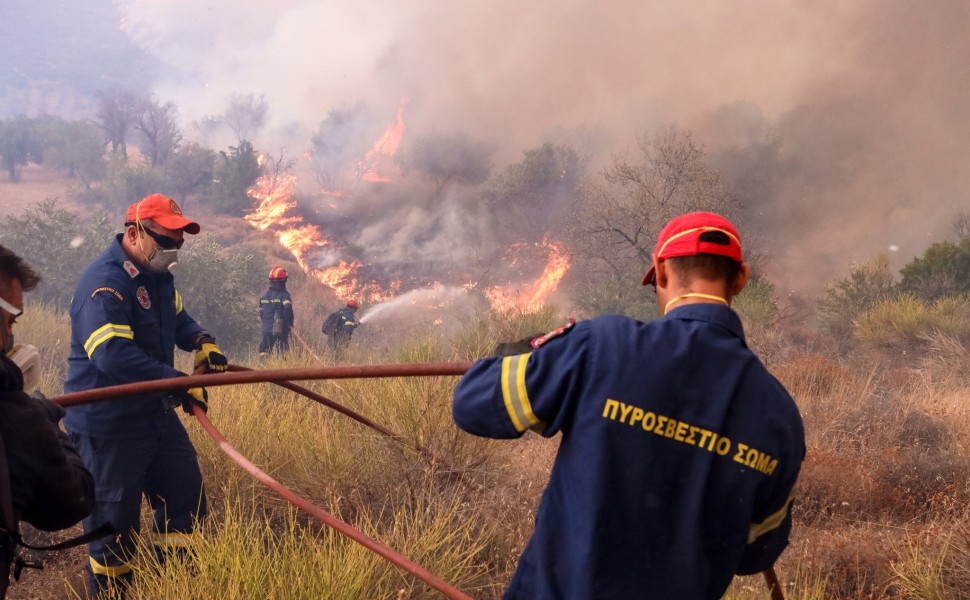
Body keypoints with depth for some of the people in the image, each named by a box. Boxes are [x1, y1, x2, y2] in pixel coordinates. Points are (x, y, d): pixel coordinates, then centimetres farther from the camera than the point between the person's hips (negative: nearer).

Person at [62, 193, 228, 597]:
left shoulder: (156, 275, 8)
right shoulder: (105, 282, -22)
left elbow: (177, 318, 25)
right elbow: (113, 356, -34)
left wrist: (201, 341, 2)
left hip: (156, 415, 9)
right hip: (109, 427, -9)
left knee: (188, 502, 15)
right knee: (116, 523, 1)